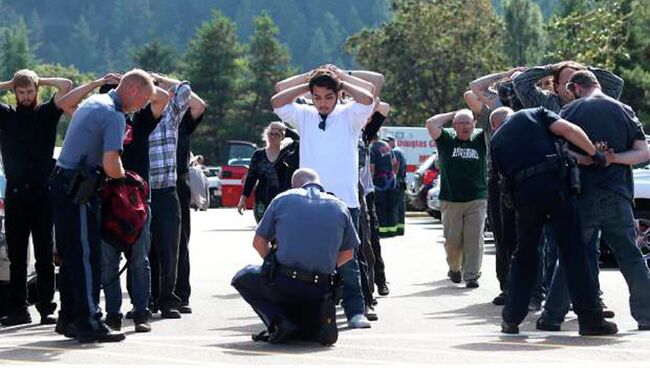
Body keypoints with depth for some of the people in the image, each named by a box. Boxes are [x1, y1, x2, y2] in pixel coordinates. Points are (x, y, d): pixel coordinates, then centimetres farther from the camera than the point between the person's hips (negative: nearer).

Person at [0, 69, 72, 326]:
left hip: (42, 191, -2)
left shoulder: (47, 113, 8)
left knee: (45, 254, 1)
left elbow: (67, 86, -3)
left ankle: (46, 308, 2)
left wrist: (42, 81, 8)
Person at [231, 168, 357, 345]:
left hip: (283, 284, -4)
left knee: (242, 278, 25)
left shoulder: (282, 199, 6)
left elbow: (258, 243, 13)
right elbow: (347, 254, 18)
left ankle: (277, 321, 2)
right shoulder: (340, 206, 11)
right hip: (320, 289, 4)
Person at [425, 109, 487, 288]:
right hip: (450, 200, 0)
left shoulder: (480, 139, 7)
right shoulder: (447, 139, 5)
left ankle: (472, 275, -3)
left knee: (474, 239, -6)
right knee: (452, 240, 4)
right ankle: (454, 269, 28)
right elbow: (431, 123, -6)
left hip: (477, 200, 0)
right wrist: (453, 114, 0)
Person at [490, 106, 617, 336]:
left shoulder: (496, 141, 24)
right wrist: (596, 154, 3)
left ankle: (511, 319, 16)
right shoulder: (535, 114, 17)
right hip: (556, 184, -2)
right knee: (573, 251, -1)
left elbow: (506, 174, 17)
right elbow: (568, 129, 1)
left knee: (524, 255, 16)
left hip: (523, 193, 3)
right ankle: (590, 319, -3)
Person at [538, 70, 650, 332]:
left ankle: (552, 316, 4)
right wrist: (613, 158, -8)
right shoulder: (624, 111, 8)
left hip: (583, 195, -1)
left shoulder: (571, 111, 2)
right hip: (618, 197, 2)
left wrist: (587, 158, -8)